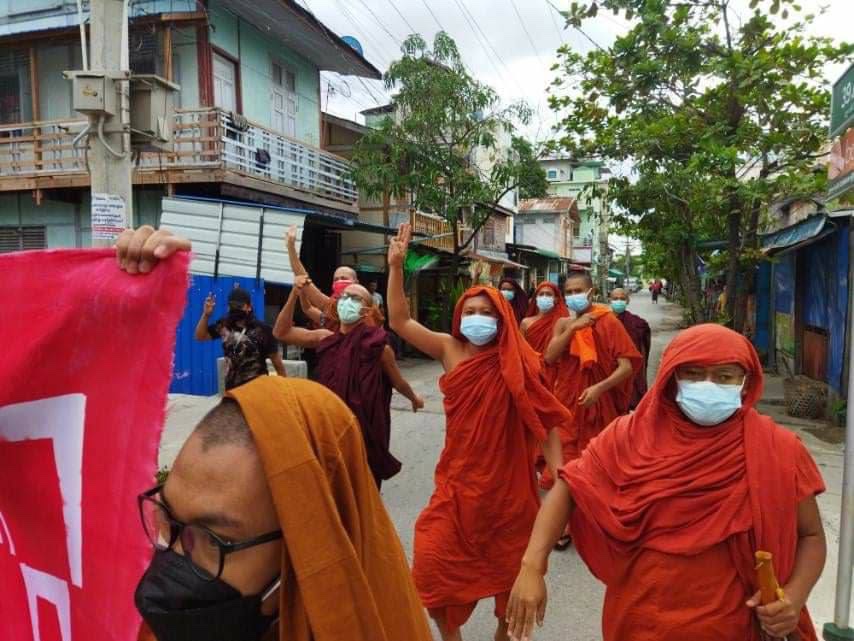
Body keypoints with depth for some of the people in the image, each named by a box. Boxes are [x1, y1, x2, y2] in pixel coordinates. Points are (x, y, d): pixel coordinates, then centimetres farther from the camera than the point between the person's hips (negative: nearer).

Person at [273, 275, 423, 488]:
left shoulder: (378, 346, -9)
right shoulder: (325, 338, 1)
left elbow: (397, 381, 8)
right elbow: (281, 332, -1)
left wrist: (414, 398, 25)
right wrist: (294, 294, -11)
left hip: (366, 431, -3)